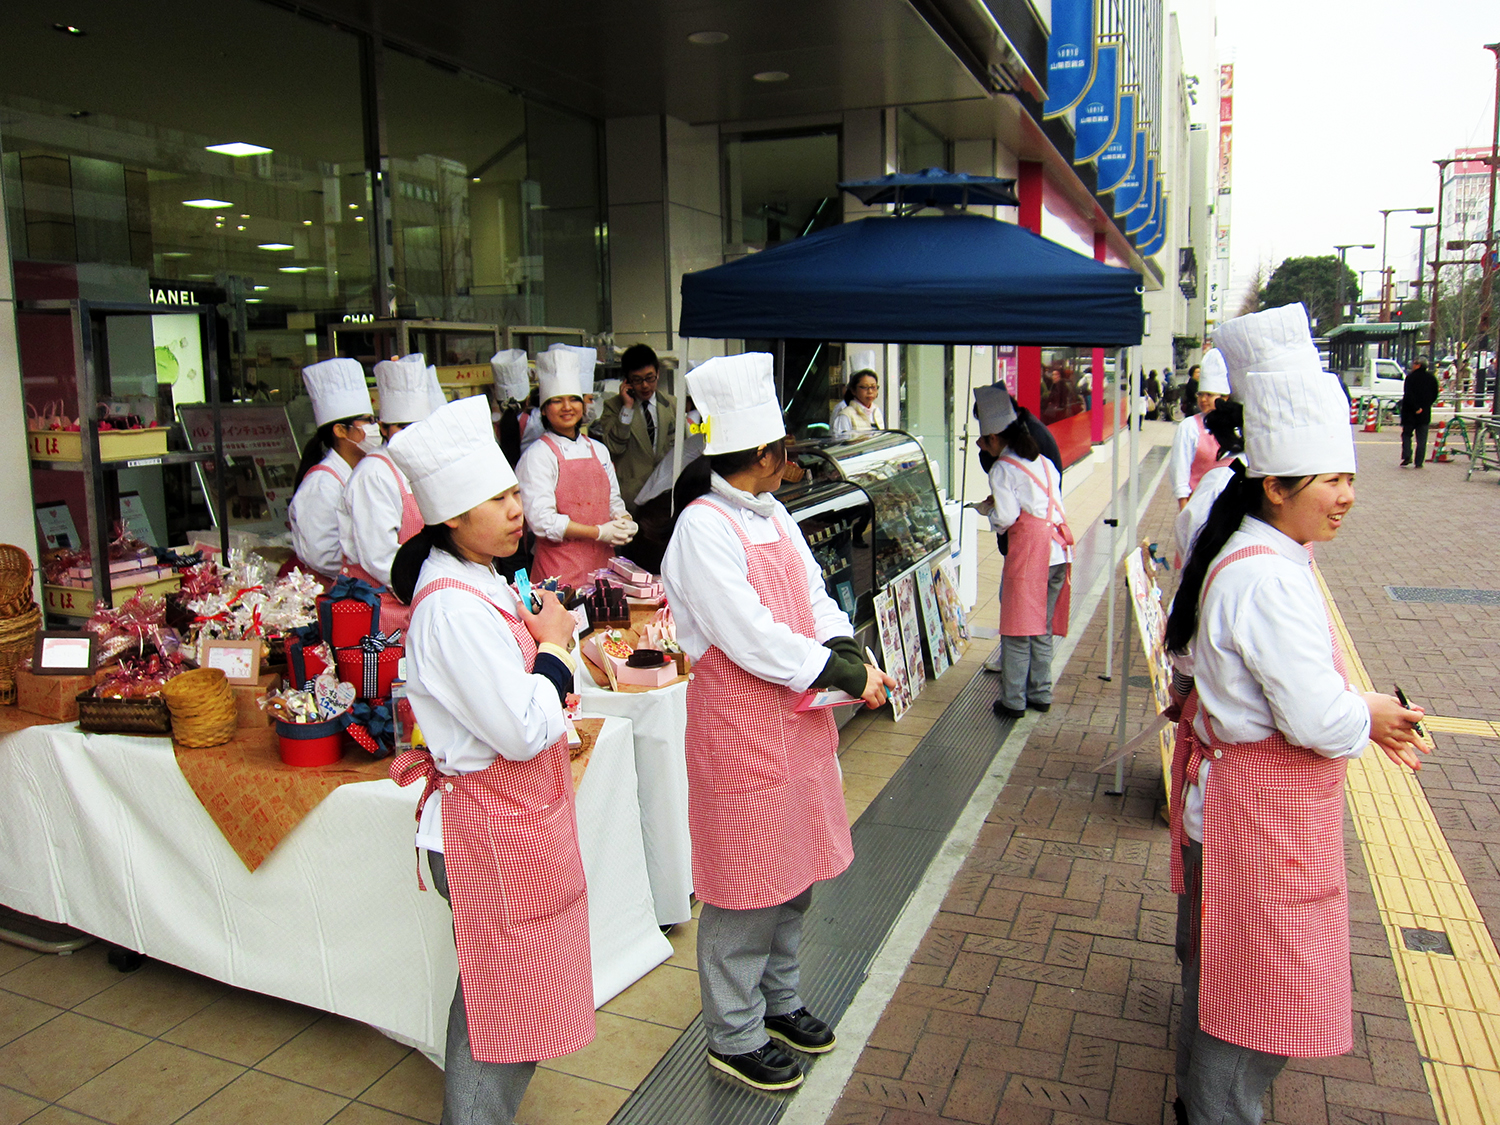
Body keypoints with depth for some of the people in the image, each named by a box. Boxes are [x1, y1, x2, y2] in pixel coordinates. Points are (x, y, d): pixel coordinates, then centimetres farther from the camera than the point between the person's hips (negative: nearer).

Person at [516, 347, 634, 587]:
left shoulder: (599, 450, 13)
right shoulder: (538, 455, -6)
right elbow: (541, 520, -14)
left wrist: (624, 523, -3)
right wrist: (599, 532, -14)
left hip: (602, 561, 5)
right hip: (560, 566, -5)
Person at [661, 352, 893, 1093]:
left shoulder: (772, 515, 8)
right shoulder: (703, 528, -19)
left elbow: (814, 598, 9)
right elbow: (751, 639, -24)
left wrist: (849, 655, -10)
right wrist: (847, 676, -17)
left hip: (798, 719, 9)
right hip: (740, 727, -8)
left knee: (795, 871, 20)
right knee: (746, 886, 5)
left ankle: (779, 1001, 41)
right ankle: (734, 1037, 26)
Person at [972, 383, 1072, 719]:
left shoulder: (1002, 469, -6)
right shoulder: (1043, 461, 16)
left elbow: (1006, 518, -12)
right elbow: (1052, 501, 17)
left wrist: (987, 509, 9)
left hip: (1028, 547, -7)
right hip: (1058, 546, 7)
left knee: (1017, 629, 1)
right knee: (1043, 627, 16)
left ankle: (1013, 700, 5)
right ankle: (1041, 694, 23)